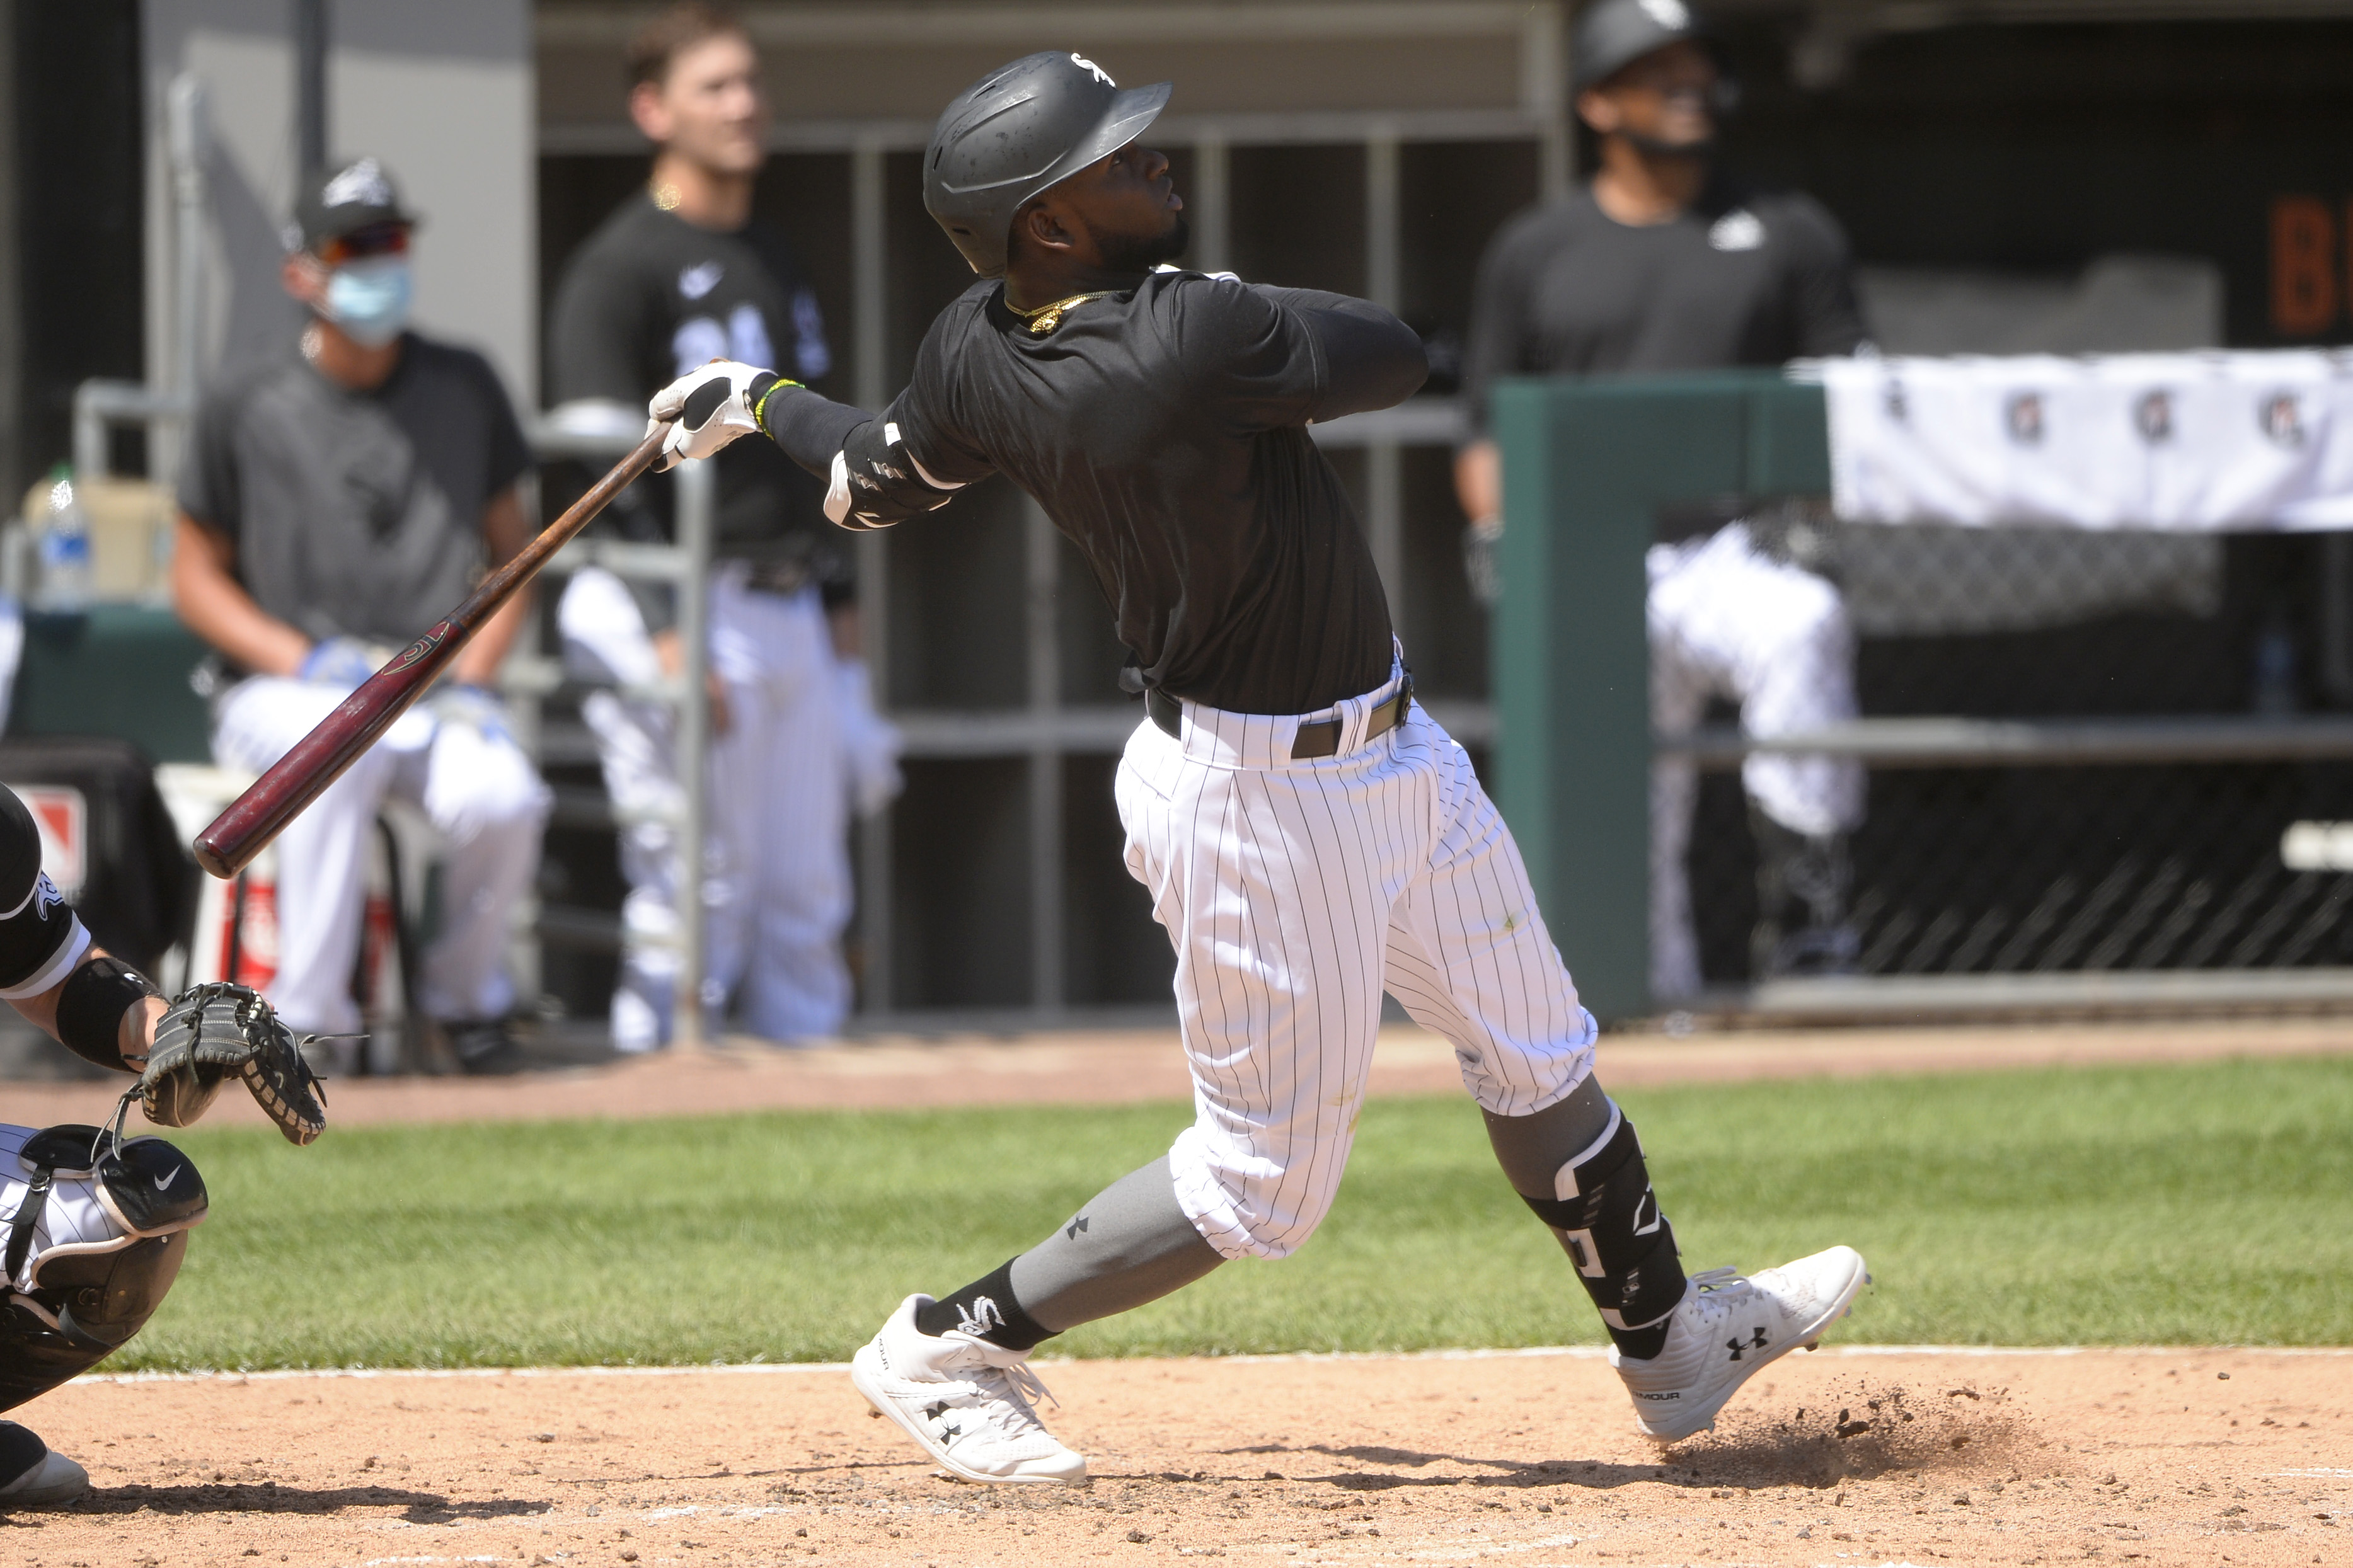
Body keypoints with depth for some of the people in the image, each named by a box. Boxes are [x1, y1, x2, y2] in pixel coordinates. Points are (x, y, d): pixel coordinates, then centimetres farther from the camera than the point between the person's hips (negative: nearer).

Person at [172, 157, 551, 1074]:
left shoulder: (463, 389, 11)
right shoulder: (247, 411, 3)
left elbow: (512, 555, 15)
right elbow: (197, 576, 7)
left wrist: (470, 679, -3)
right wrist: (303, 659, -10)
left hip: (438, 683, 2)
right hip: (280, 690, -2)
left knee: (502, 797, -32)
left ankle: (464, 991, -2)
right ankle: (306, 1015, -33)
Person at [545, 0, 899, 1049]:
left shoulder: (774, 264, 18)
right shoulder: (620, 270, -9)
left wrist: (836, 597, 16)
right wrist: (670, 638, -21)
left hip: (791, 611, 8)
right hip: (687, 603, -8)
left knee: (807, 886, 7)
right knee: (698, 882, -9)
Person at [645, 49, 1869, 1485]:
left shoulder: (974, 354, -8)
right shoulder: (1194, 336, -32)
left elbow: (880, 486, 10)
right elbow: (1397, 356, -17)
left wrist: (760, 404, 29)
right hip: (1264, 801, -9)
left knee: (1538, 1053, 22)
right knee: (1266, 1182, 5)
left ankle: (1673, 1342, 38)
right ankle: (945, 1351, 17)